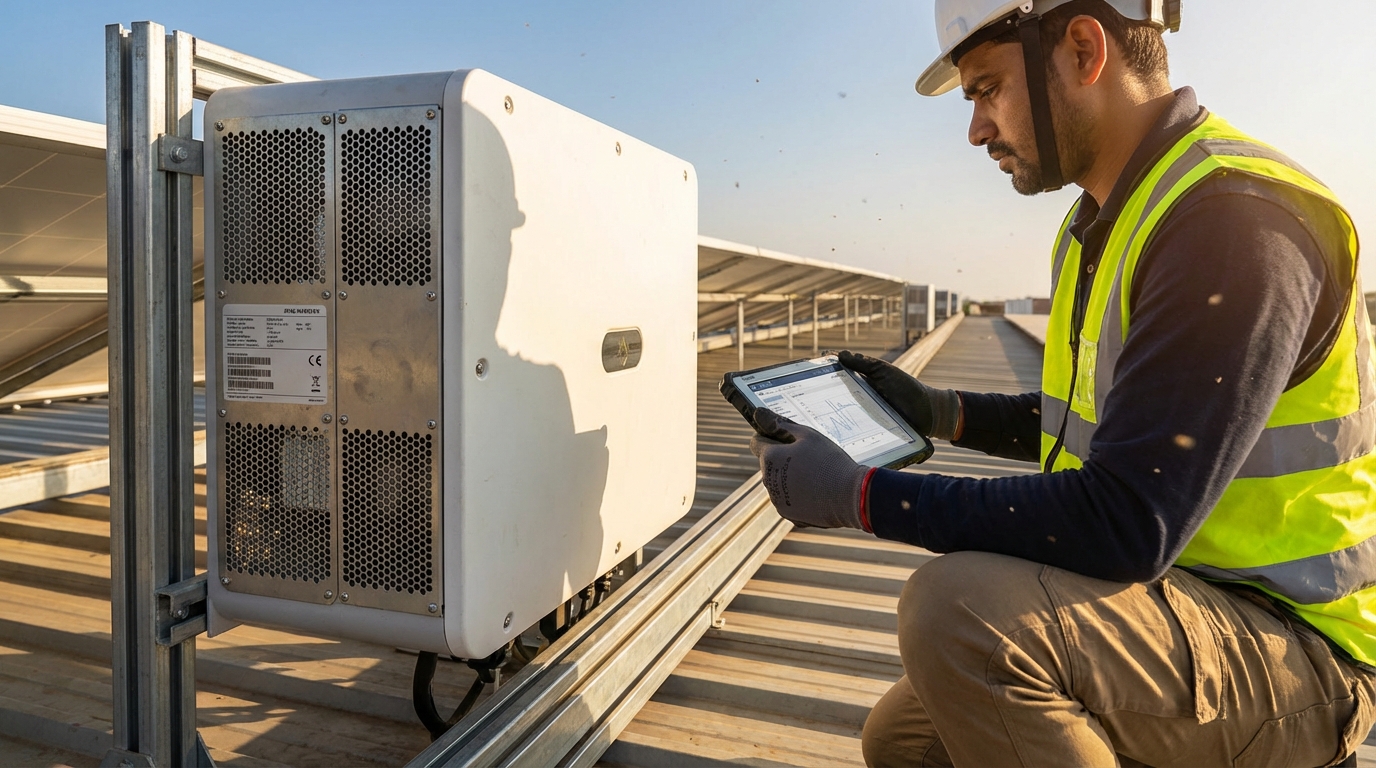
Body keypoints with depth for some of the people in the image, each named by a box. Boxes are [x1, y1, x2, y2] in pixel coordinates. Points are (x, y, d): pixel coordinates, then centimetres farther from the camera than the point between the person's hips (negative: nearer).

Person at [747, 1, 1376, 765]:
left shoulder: (1234, 215, -24)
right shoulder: (1103, 225, 8)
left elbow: (1126, 528, -30)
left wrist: (860, 494, -25)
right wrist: (943, 412, 8)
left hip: (1295, 646, -8)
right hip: (1171, 591, 9)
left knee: (960, 607, -32)